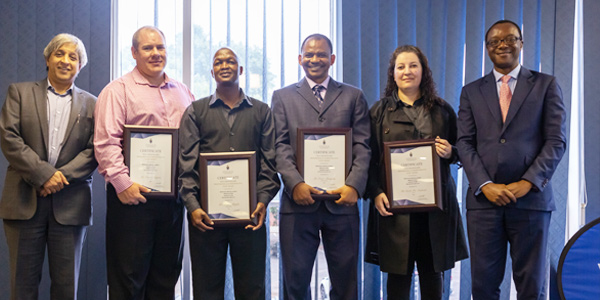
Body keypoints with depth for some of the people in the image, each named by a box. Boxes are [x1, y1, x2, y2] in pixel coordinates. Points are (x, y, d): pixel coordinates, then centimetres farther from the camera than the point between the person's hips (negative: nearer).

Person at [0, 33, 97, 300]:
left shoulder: (91, 104, 11)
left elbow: (94, 151, 2)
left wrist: (62, 176, -13)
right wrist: (43, 174, -12)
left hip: (70, 204, 1)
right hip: (25, 200, 0)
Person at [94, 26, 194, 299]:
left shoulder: (182, 92, 15)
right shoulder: (118, 90, -3)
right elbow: (105, 142, -11)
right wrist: (122, 182, -19)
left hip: (173, 194, 5)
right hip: (132, 194, -5)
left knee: (166, 274, 13)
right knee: (129, 276, 2)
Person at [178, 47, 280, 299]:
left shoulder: (261, 111, 12)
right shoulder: (195, 111, 11)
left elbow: (269, 162, 7)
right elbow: (186, 163, 2)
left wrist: (263, 200, -7)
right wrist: (192, 205, -10)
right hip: (205, 213, 0)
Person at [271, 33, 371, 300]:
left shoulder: (353, 97, 13)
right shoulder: (283, 97, 13)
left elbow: (362, 146, 5)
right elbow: (280, 146, 3)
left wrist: (354, 186, -11)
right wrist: (295, 183, -13)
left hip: (341, 201, 1)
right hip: (299, 201, 0)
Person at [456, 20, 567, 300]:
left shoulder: (546, 85, 7)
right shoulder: (471, 92, 12)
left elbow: (556, 140, 0)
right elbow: (465, 143, 4)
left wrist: (527, 183, -12)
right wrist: (485, 185, -10)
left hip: (531, 198, -1)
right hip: (484, 199, 1)